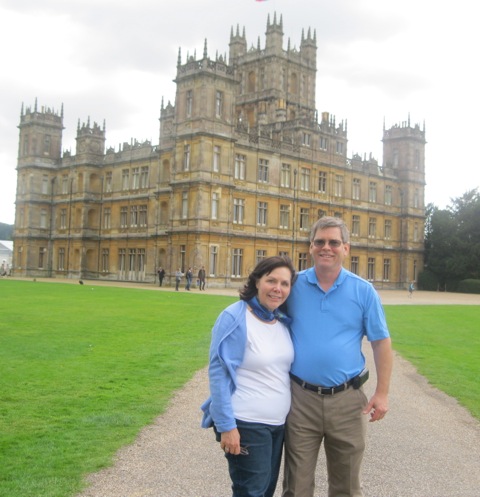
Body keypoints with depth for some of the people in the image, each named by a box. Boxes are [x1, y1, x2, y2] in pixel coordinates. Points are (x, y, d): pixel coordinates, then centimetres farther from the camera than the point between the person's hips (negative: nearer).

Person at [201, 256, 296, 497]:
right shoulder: (234, 318, -15)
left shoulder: (283, 322, 6)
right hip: (246, 424, -7)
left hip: (279, 423, 7)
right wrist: (226, 425, -20)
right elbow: (219, 373, -17)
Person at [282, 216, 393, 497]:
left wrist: (382, 393, -4)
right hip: (300, 398, 0)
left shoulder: (363, 291, -2)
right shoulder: (294, 285, 0)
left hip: (347, 400, 0)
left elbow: (381, 343, 1)